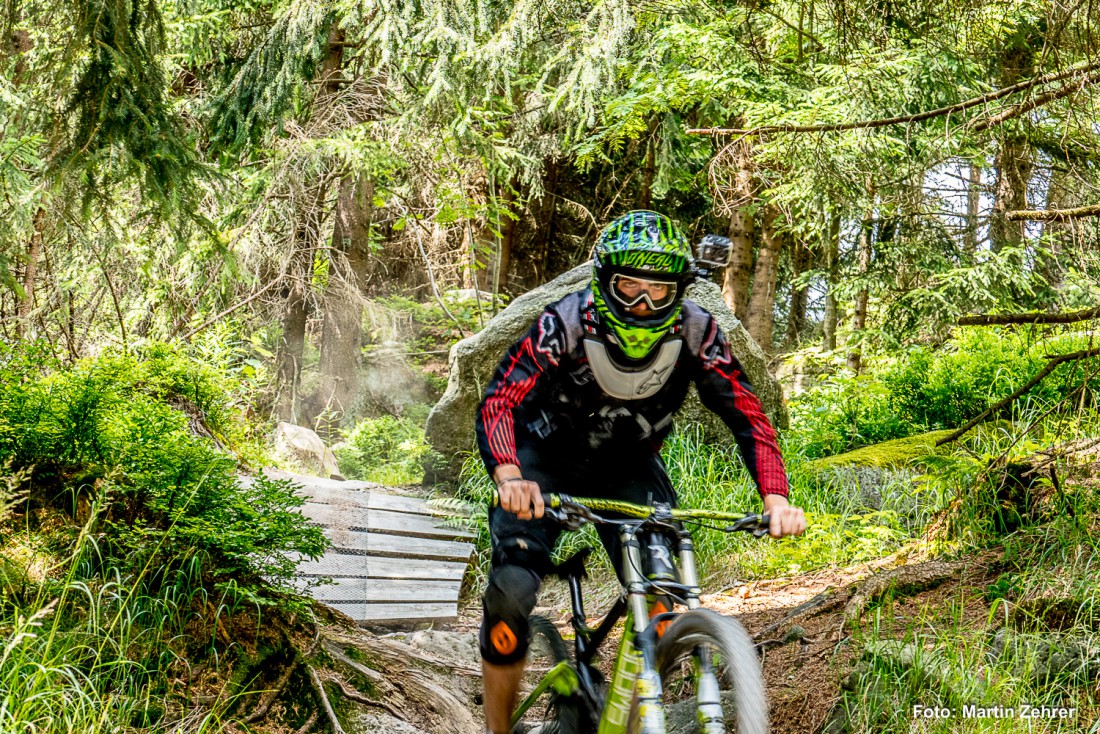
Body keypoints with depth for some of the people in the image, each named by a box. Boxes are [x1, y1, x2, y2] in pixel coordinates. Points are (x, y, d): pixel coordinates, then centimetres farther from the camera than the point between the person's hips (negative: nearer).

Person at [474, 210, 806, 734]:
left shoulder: (695, 332, -22)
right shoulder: (568, 322, -29)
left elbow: (747, 416, -19)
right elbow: (498, 403, -36)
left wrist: (776, 499, -34)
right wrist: (508, 477, -55)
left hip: (628, 464, 2)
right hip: (550, 456, -2)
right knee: (513, 588, -21)